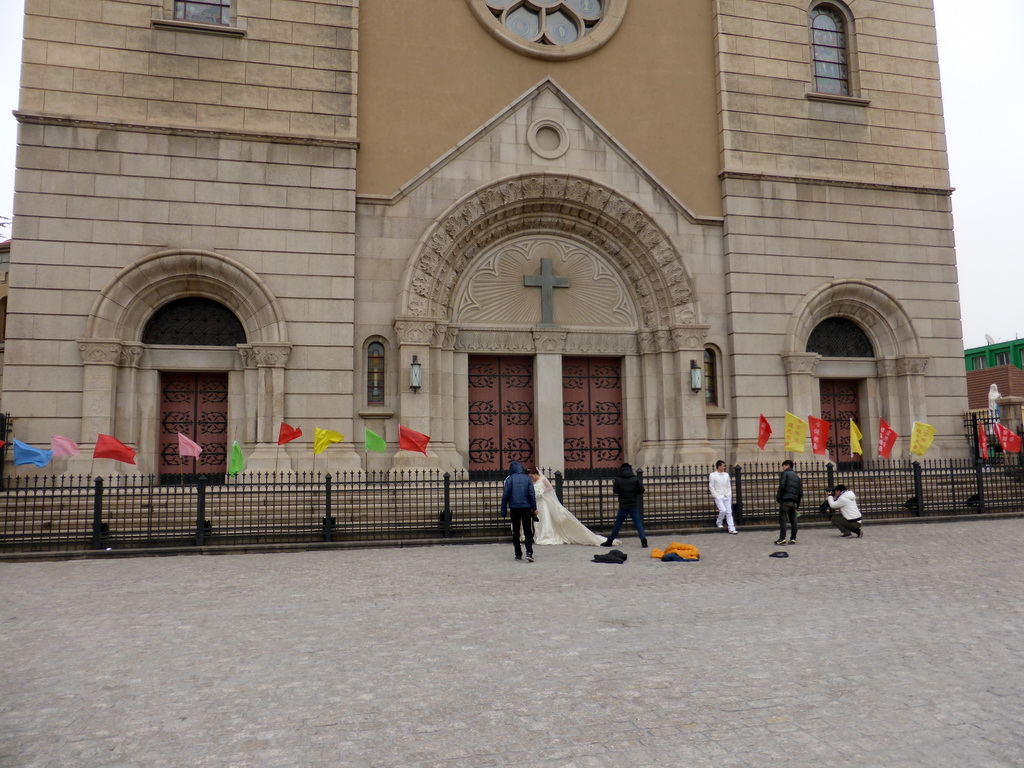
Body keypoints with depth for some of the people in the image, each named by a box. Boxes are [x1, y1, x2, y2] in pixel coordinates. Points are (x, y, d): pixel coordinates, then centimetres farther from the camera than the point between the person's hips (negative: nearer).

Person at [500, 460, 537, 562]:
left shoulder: (509, 479, 0)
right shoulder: (527, 478, 2)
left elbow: (505, 495, -2)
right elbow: (532, 494, -2)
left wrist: (504, 511, 1)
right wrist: (534, 508, 2)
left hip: (514, 509, 0)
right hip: (526, 508, 0)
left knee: (516, 532, 13)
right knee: (528, 531, 3)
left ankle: (518, 554, 15)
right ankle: (529, 552, -15)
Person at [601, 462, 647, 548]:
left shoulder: (618, 479, -8)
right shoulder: (636, 479, -6)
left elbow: (615, 491, 2)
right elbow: (641, 491, -5)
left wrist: (613, 485, 21)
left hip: (623, 506, 0)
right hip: (634, 506, 0)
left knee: (617, 524, 10)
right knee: (638, 523, 5)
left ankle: (609, 541, 18)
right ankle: (644, 541, -5)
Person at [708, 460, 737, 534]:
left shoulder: (726, 475, 13)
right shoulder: (713, 475, -2)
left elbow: (729, 486, 16)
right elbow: (711, 486, -3)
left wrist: (729, 494, 6)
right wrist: (715, 496, -10)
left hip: (727, 497, 5)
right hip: (718, 497, -5)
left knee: (729, 512, 0)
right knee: (723, 510, -17)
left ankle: (731, 529, 0)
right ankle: (719, 523, 11)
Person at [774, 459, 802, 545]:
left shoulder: (785, 474, -1)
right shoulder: (797, 476, 20)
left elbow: (782, 486, -13)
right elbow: (800, 491, 18)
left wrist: (778, 498, -6)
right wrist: (798, 503, 19)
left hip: (785, 500, -7)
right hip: (794, 501, 7)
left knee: (782, 519, -7)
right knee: (793, 520, 8)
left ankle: (782, 538, -12)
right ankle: (793, 538, 7)